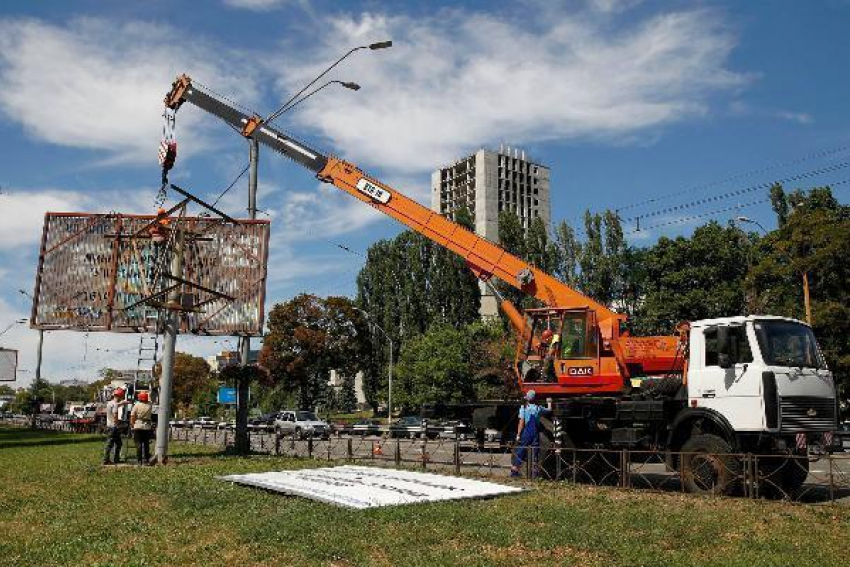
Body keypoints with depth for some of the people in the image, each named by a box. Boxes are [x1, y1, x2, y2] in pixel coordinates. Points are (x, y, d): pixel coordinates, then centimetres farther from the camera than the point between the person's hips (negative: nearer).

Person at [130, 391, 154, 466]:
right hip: (147, 427, 3)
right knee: (146, 444, 9)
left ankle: (139, 460, -1)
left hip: (138, 427, -3)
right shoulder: (149, 405, 1)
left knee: (138, 444, 0)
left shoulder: (137, 405, -6)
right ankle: (146, 459, 11)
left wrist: (132, 425, 4)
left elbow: (132, 416, -6)